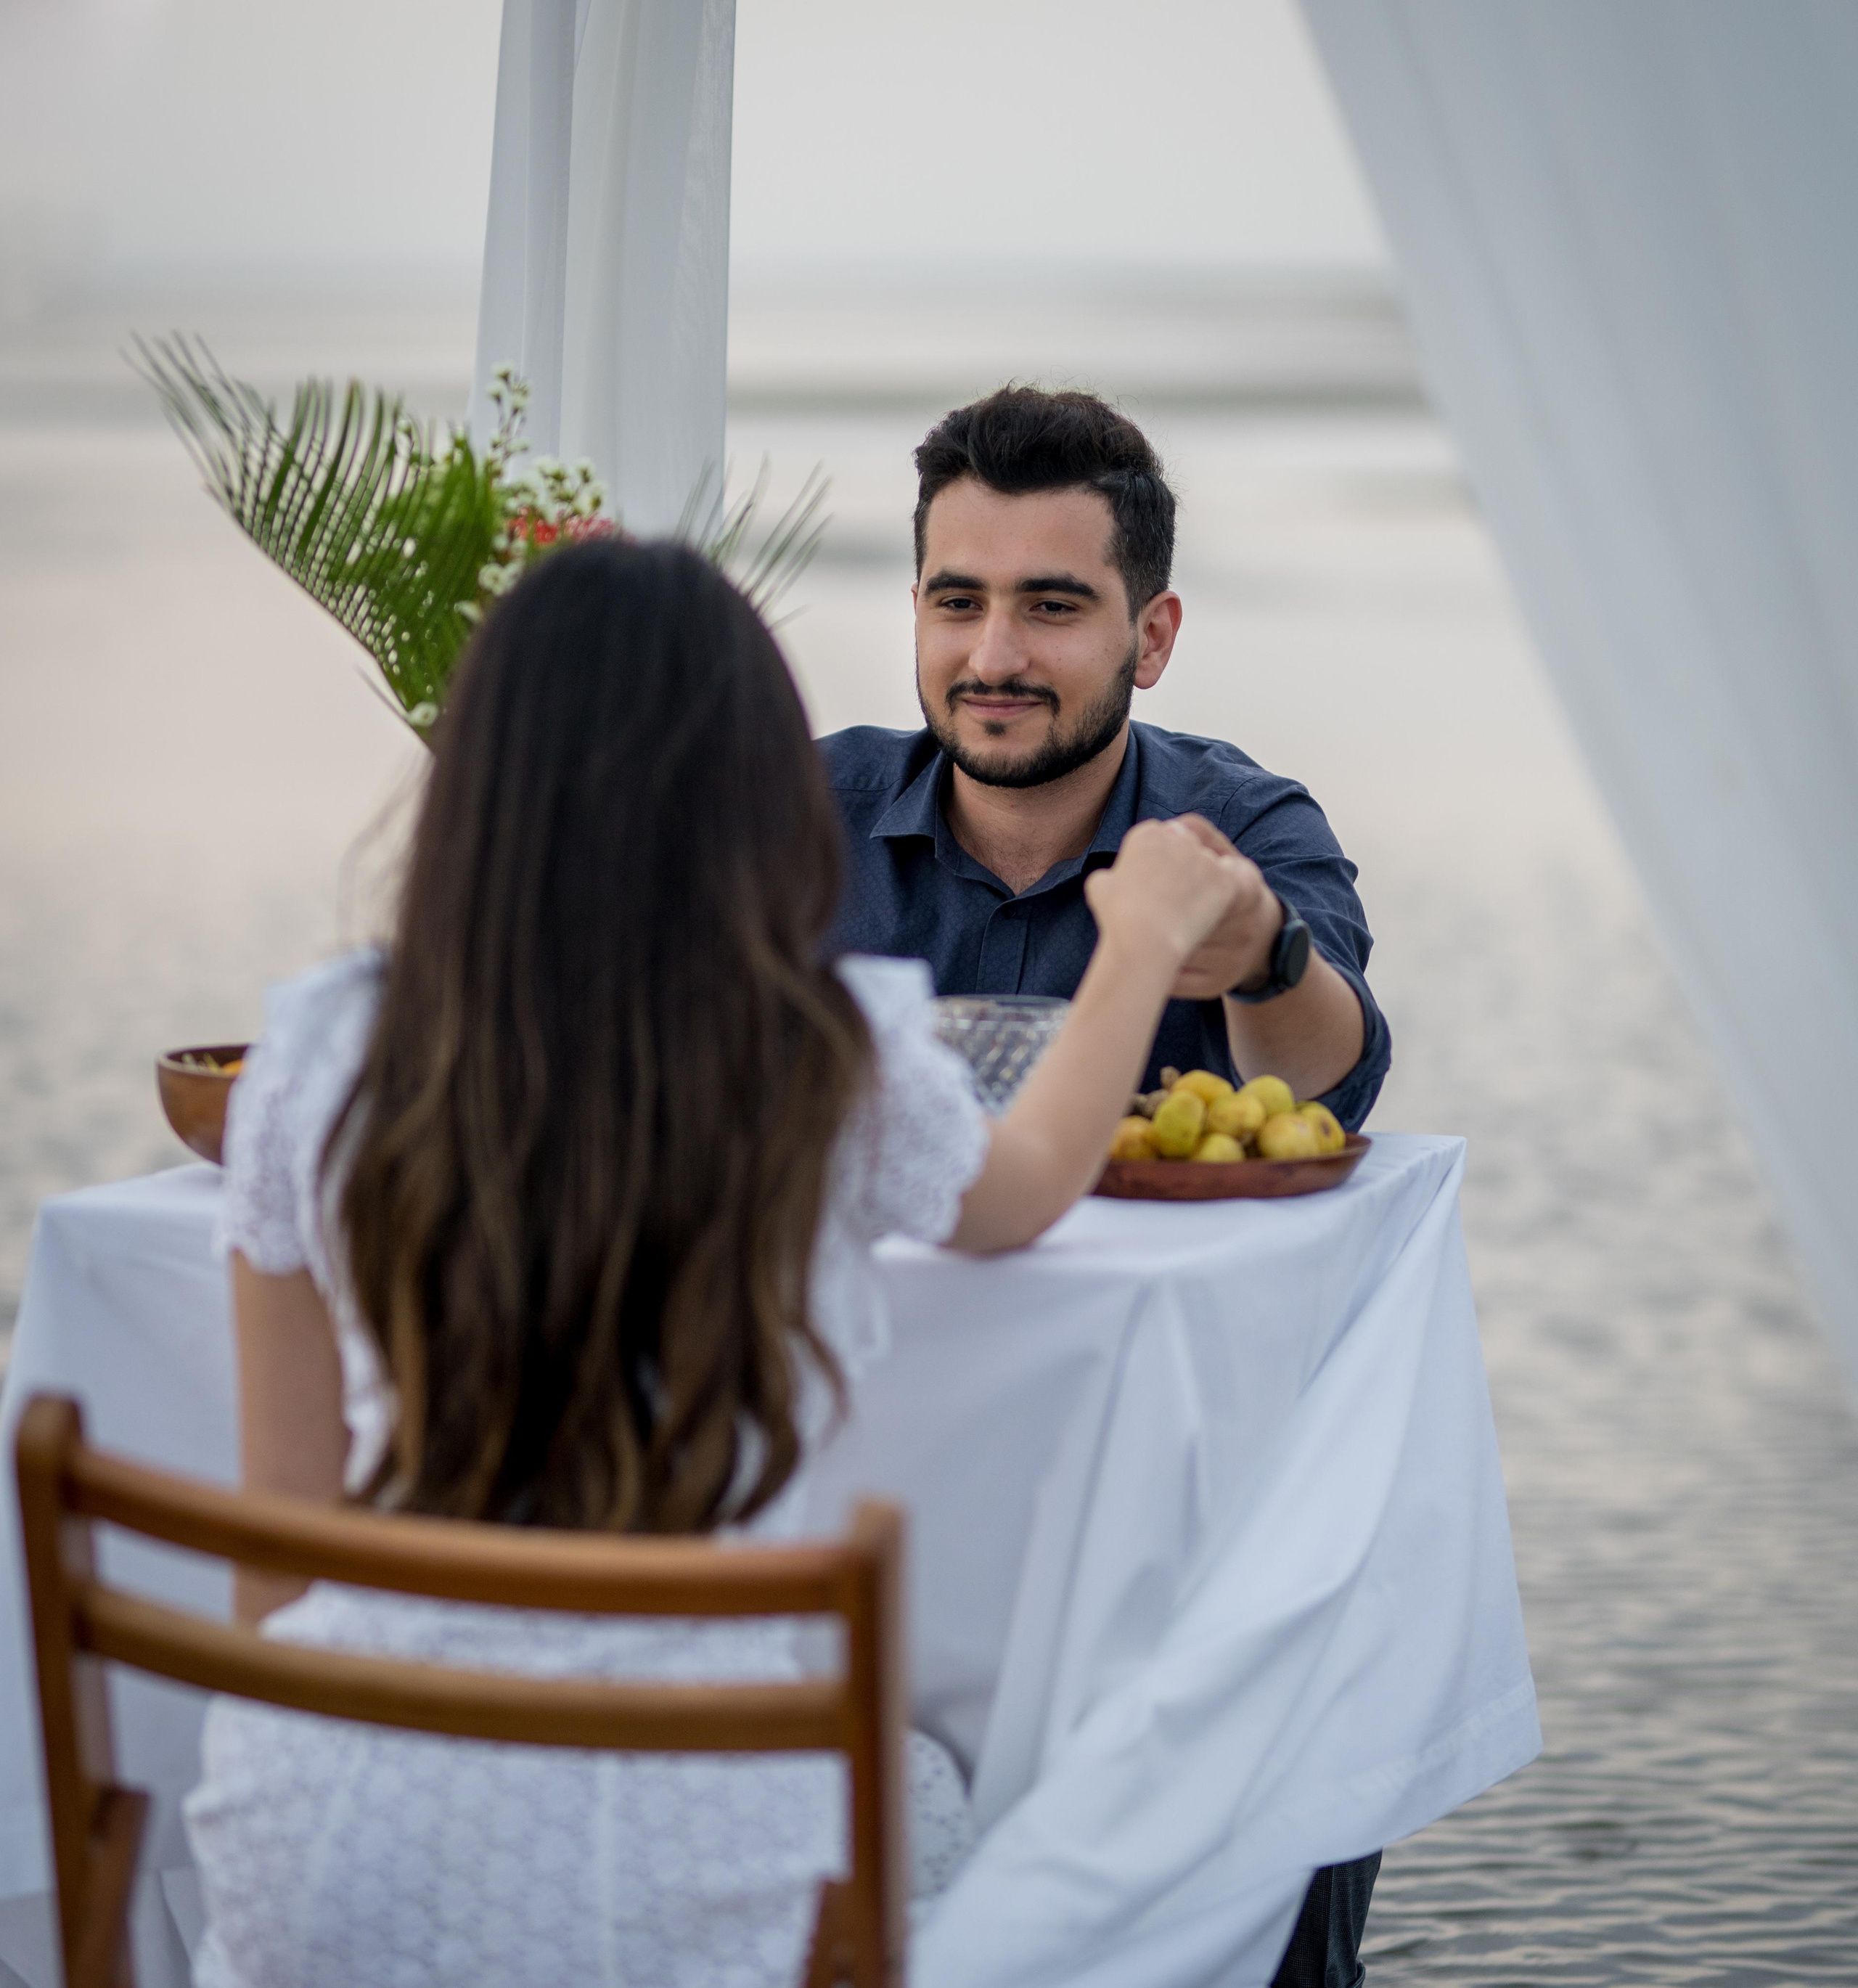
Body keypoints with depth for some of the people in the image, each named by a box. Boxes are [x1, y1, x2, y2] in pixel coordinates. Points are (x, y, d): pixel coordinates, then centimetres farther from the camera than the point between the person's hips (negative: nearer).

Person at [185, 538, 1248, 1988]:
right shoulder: (844, 1065, -9)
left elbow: (285, 1519, 4)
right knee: (920, 1800, 31)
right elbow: (1023, 1193, 17)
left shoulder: (319, 1053, -4)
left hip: (325, 1865, 2)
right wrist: (1143, 946, 34)